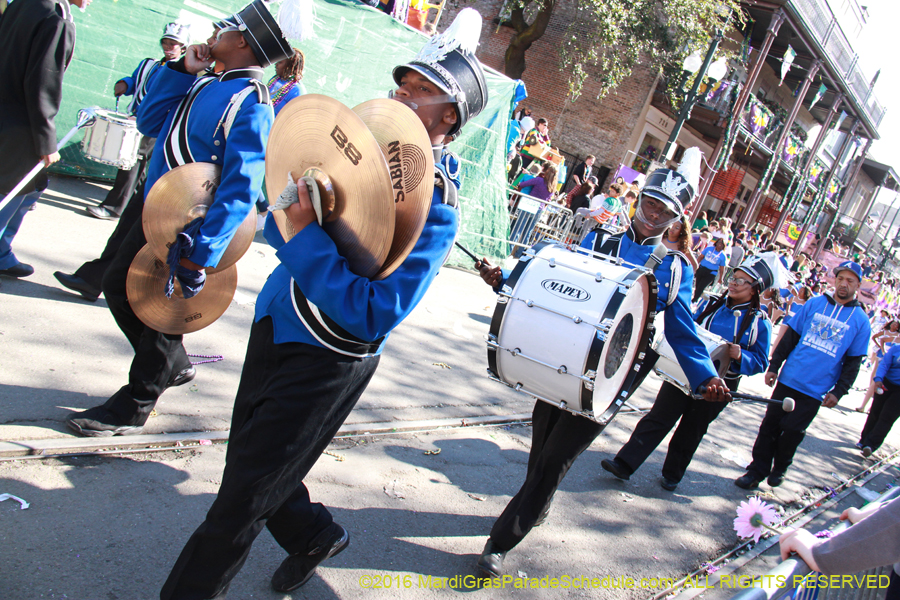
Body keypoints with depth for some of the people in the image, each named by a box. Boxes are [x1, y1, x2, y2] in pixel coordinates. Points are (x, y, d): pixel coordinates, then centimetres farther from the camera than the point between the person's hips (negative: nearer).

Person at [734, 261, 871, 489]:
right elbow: (790, 336, 6)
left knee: (792, 431, 2)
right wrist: (774, 366, 2)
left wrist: (837, 392, -4)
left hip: (815, 391, -1)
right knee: (770, 425, 3)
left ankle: (780, 468, 26)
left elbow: (853, 362, 2)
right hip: (788, 379, 2)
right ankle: (757, 471, 14)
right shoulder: (814, 304, 4)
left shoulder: (860, 321, 1)